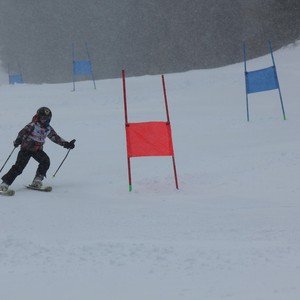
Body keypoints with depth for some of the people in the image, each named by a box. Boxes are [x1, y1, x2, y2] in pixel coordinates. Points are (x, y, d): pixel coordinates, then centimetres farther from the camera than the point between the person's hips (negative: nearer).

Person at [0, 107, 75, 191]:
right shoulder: (33, 125, -14)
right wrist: (18, 139, -46)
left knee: (46, 161, -21)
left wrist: (66, 143, 3)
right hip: (26, 148, -5)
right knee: (19, 166, -15)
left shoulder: (48, 129, 4)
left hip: (38, 150, 5)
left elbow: (56, 137, 13)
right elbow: (23, 131, -26)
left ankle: (37, 181, -10)